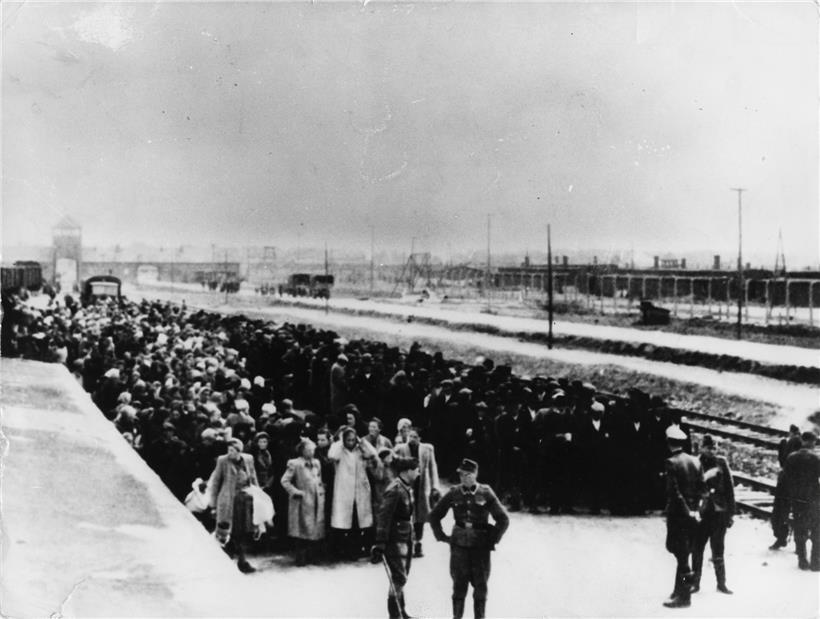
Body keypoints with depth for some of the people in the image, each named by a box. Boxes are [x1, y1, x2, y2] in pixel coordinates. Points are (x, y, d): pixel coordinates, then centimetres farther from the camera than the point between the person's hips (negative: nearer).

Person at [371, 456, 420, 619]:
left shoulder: (407, 488, 7)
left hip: (406, 538, 9)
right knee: (399, 578, -4)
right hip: (395, 539, -9)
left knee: (402, 576, 17)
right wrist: (380, 544, -21)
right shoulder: (395, 490, -21)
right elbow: (383, 517, -21)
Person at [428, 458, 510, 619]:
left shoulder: (485, 493, -5)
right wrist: (441, 536, 5)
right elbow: (434, 516, 10)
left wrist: (493, 539, -1)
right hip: (459, 546, 1)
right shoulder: (453, 494, -1)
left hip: (481, 546, -1)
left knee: (480, 586, 5)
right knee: (459, 585, 3)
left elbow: (503, 519, 0)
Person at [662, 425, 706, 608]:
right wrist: (694, 508, 7)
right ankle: (679, 590, 26)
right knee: (684, 553, 17)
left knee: (681, 554, -1)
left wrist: (687, 511, -14)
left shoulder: (672, 462, -14)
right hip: (691, 513, 6)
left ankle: (684, 596, 3)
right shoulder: (695, 461, 5)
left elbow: (674, 491, -19)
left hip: (678, 513, -6)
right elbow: (701, 487, 6)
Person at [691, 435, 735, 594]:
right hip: (701, 513, -1)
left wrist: (731, 512, 0)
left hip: (719, 513, 1)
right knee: (697, 548, 4)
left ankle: (721, 583, 21)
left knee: (718, 549, 10)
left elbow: (729, 487, 2)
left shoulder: (721, 463, 0)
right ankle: (695, 582, 16)